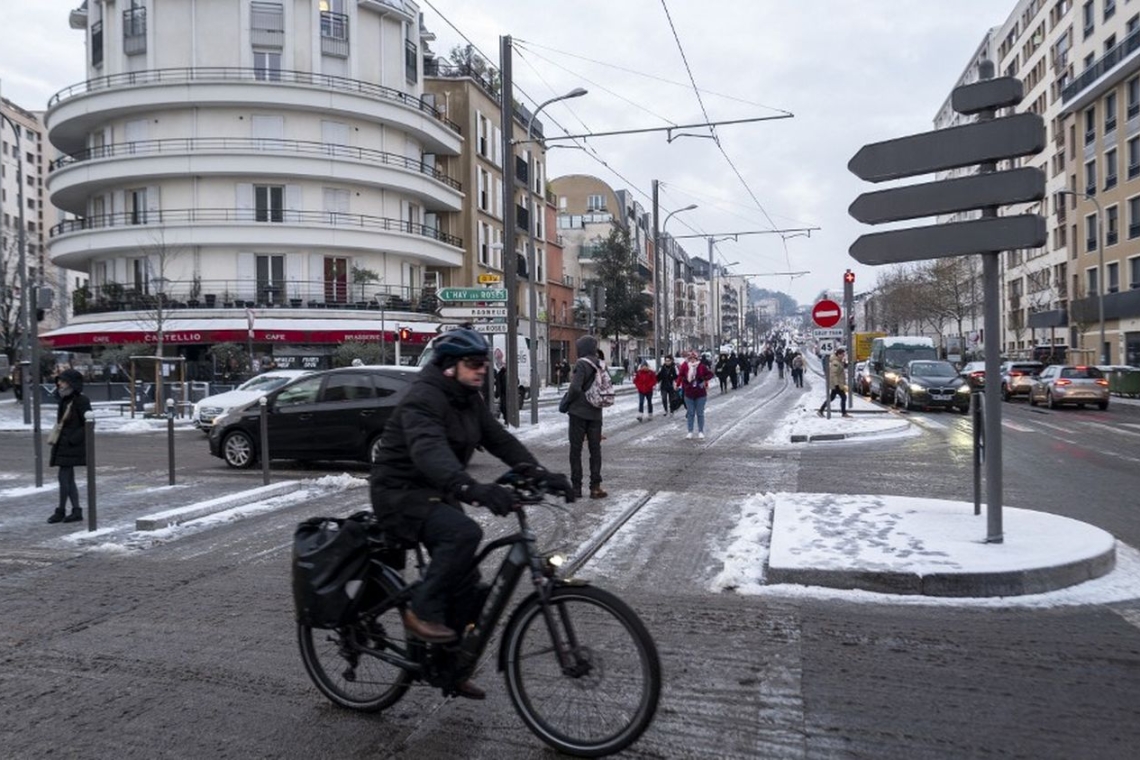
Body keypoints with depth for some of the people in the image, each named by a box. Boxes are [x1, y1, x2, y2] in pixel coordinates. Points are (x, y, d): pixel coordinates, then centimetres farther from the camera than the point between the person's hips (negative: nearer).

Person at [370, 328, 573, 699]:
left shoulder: (469, 399, 5)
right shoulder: (423, 399, -24)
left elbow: (500, 440, -2)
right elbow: (429, 451, -41)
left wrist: (541, 475, -17)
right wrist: (472, 488, -57)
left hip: (436, 494, 9)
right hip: (400, 492, -9)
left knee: (466, 583, 5)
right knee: (464, 533, -34)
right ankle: (422, 612, -16)